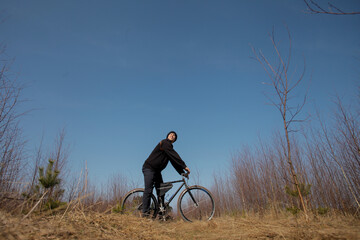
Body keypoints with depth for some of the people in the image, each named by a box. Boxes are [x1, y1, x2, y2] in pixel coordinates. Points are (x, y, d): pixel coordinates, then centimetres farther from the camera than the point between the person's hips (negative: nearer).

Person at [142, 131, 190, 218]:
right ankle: (145, 213, -8)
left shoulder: (169, 147, 16)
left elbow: (175, 162, 13)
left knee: (161, 191, 5)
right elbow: (175, 156, -21)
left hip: (157, 171, 9)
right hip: (149, 168, -9)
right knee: (148, 190, -13)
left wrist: (182, 173, 4)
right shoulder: (164, 143, -11)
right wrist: (184, 166, -23)